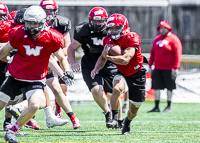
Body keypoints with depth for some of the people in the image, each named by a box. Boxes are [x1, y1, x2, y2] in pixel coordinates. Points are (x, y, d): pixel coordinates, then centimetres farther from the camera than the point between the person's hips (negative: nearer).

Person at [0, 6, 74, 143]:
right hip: (15, 76, 1)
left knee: (35, 105, -25)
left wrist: (67, 72, -15)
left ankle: (12, 132, -8)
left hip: (36, 79, -1)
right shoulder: (18, 34, -12)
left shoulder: (51, 38, -14)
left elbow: (62, 58, 1)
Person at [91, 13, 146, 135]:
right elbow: (103, 57, 6)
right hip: (122, 74, 3)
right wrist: (96, 69, -12)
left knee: (134, 109, 8)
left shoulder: (132, 38, -26)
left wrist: (109, 57, -39)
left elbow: (125, 59, -35)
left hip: (137, 75, -2)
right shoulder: (109, 40, -7)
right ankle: (115, 118, -19)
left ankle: (127, 123, 41)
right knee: (117, 89, -35)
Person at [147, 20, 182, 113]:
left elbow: (177, 54, -10)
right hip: (157, 69, 6)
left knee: (169, 88, 2)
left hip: (169, 69, -6)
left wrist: (175, 68, -16)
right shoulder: (157, 39, 13)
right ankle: (156, 107, 10)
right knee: (156, 87, 4)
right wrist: (150, 66, 13)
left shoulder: (173, 39, -6)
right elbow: (152, 53, 18)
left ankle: (169, 107, 10)